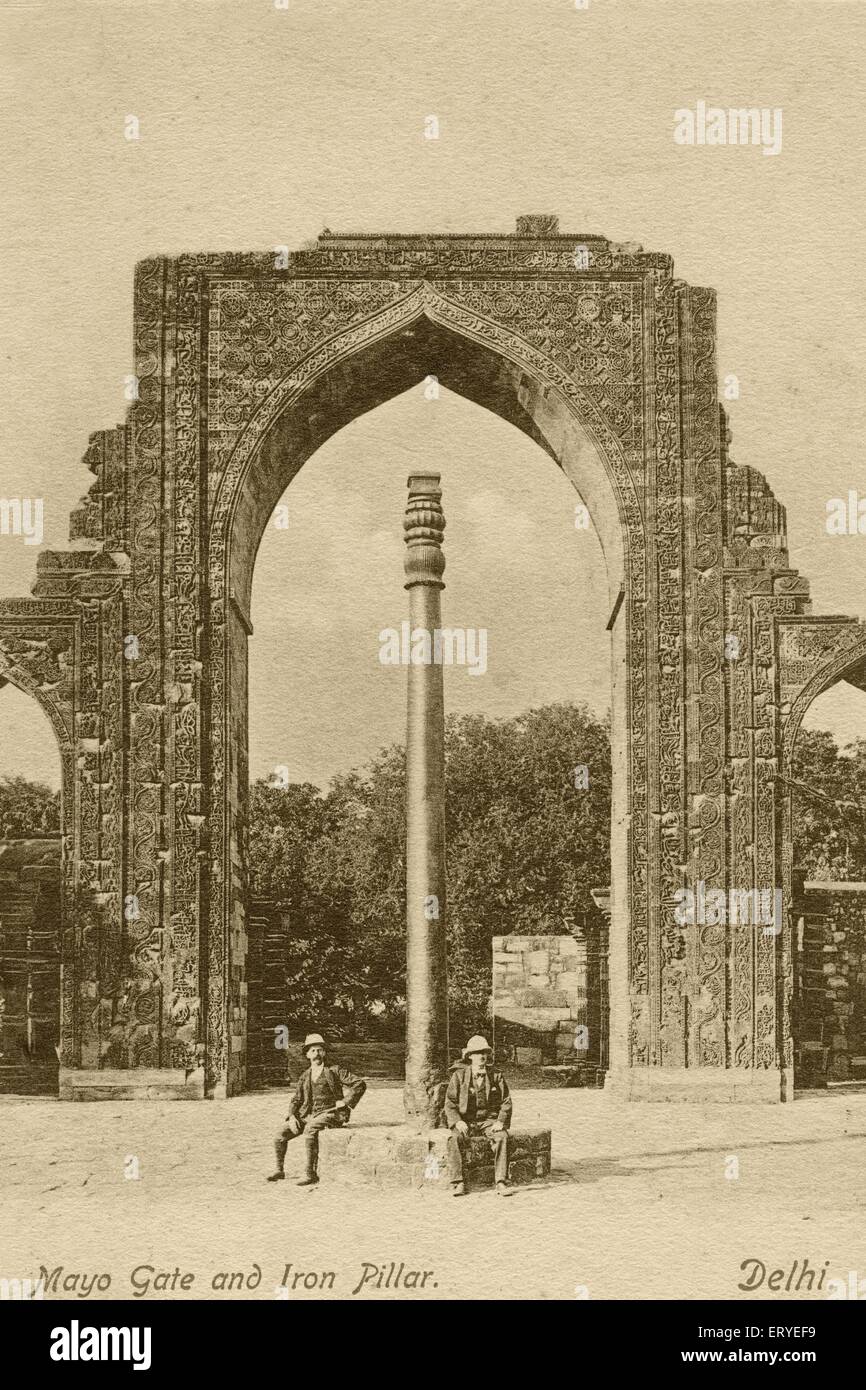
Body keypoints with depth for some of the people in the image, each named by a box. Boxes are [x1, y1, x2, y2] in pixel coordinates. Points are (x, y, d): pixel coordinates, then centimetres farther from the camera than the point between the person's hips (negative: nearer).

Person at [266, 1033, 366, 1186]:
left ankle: (311, 1173, -35)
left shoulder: (334, 1071, 2)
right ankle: (279, 1170, 9)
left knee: (310, 1130, -37)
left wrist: (345, 1101, -9)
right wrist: (291, 1116, -2)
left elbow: (360, 1084, -3)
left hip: (330, 1113, -6)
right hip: (308, 1115, 6)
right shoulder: (305, 1076, 17)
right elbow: (296, 1100, 17)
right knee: (280, 1135, -11)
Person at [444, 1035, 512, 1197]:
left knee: (502, 1137, -31)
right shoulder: (459, 1075, 2)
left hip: (489, 1120, 1)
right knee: (455, 1139, -32)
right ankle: (458, 1183, -27)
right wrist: (457, 1122, -17)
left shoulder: (496, 1076, 6)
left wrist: (500, 1121, -11)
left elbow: (506, 1102, 5)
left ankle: (501, 1182, -30)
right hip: (465, 1121, -1)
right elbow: (450, 1103, -1)